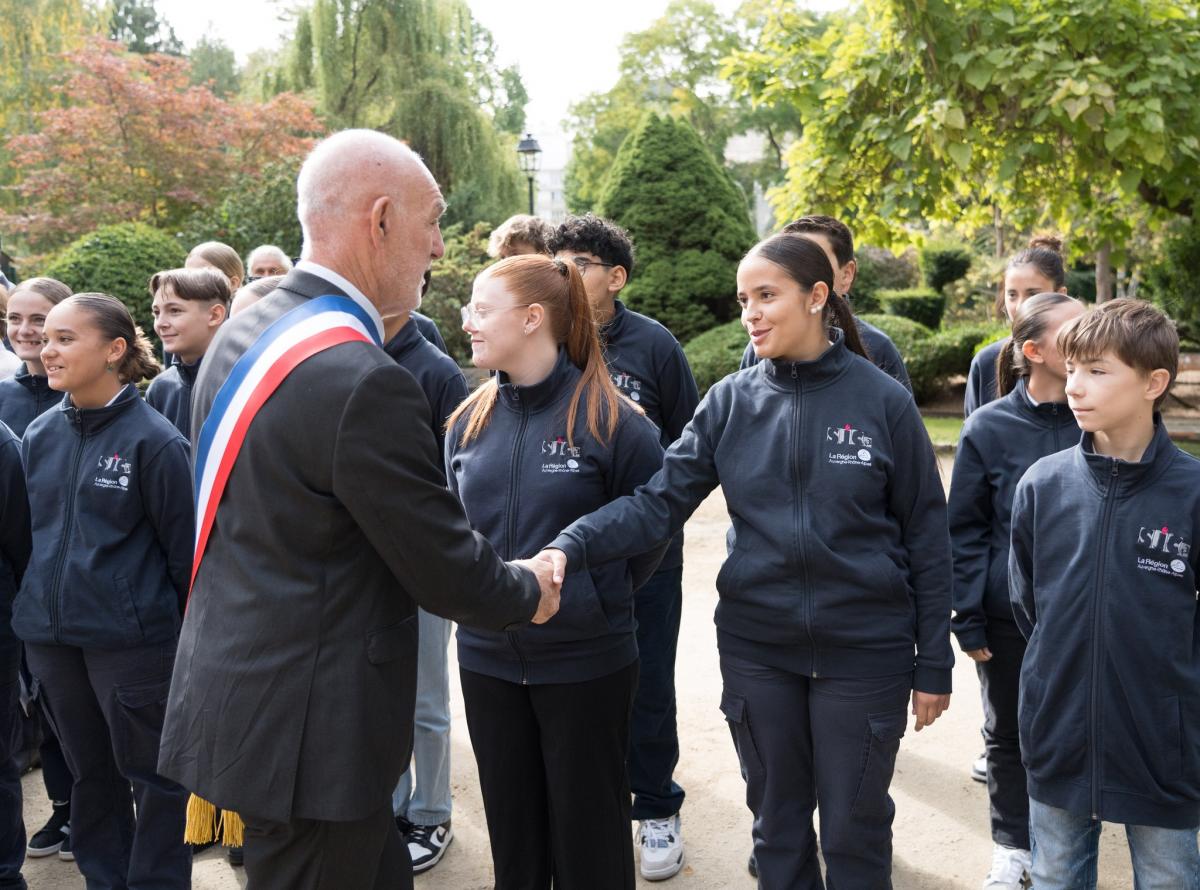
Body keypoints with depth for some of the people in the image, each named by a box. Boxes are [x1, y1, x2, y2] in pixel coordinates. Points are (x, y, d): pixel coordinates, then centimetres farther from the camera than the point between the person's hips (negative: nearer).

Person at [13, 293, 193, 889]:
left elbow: (183, 547, -10)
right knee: (90, 773, 19)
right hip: (49, 635, 6)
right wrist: (35, 605, 12)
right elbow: (28, 529, 14)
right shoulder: (39, 435, 5)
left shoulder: (153, 439, -13)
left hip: (132, 636, -6)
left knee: (152, 775, 7)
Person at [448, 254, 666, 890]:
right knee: (511, 825, 18)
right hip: (488, 660, 5)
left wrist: (594, 599, -3)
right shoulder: (468, 421, 3)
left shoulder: (611, 419, -12)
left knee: (588, 830, 11)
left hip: (585, 662, -4)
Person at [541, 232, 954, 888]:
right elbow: (659, 503, -8)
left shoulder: (882, 401, -6)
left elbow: (925, 537, -3)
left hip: (863, 649, -2)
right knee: (776, 825, 18)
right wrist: (572, 546, -25)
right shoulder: (730, 402, 0)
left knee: (853, 834, 11)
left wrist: (933, 664, -2)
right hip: (756, 647, 3)